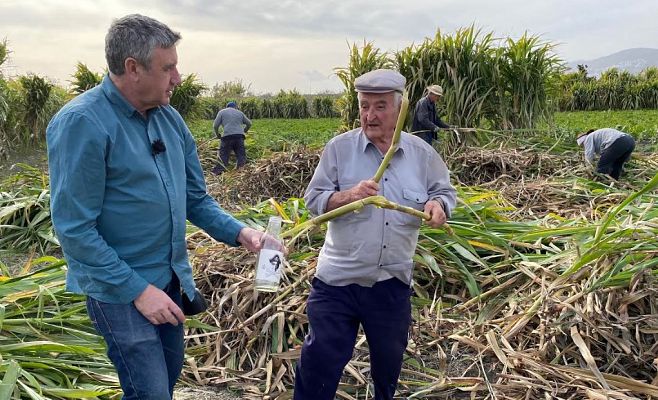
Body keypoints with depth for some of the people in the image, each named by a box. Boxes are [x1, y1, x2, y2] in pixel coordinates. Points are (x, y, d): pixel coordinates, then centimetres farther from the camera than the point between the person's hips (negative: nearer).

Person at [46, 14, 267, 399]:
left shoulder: (170, 118, 2)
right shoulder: (82, 123, -20)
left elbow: (195, 198, 8)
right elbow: (74, 229, -20)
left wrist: (239, 231, -8)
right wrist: (137, 289, -19)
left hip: (170, 279, 7)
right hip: (120, 289, -7)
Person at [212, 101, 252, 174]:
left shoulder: (222, 112, 15)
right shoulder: (240, 112, 23)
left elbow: (215, 125, 7)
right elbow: (249, 124, 27)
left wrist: (217, 134, 23)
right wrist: (244, 131, 44)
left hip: (227, 137, -2)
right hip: (239, 137, 2)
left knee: (223, 157, -2)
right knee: (241, 156, 8)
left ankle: (217, 173, -10)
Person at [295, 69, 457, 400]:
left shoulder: (422, 154, 0)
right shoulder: (339, 147, -6)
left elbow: (445, 192, 10)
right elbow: (313, 200, -6)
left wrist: (437, 205, -14)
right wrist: (348, 195, -25)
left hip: (393, 282, 3)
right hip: (338, 278, -2)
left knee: (389, 360, 24)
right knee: (319, 360, 3)